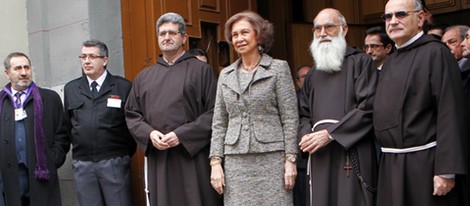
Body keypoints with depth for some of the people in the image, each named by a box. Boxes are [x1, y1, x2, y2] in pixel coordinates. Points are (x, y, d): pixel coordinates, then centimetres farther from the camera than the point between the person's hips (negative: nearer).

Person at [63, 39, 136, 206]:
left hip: (114, 163, -3)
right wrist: (77, 146, 12)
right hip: (82, 164, 3)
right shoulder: (70, 89, 11)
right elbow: (67, 124, 16)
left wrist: (127, 151, 2)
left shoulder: (124, 86, 0)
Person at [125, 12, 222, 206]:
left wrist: (182, 135, -13)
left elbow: (214, 112, -5)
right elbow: (132, 114, 15)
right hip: (158, 157, 4)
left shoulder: (201, 70, 2)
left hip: (194, 154, -3)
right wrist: (149, 133, -4)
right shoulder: (144, 77, 16)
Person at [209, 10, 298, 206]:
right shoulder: (225, 75, 12)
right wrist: (215, 161, 3)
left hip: (271, 159, -3)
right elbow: (219, 123, 12)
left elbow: (290, 118, -3)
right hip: (236, 161, 3)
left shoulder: (278, 68, 1)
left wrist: (290, 160, -9)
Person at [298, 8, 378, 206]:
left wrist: (330, 133, -14)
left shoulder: (360, 62, 1)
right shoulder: (312, 75, 21)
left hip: (352, 154, -5)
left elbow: (369, 106, -10)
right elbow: (304, 115, 20)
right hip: (320, 156, 5)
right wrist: (306, 136, -3)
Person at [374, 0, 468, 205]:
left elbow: (450, 114, -16)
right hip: (390, 165, 7)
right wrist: (386, 160, 13)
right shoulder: (389, 62, 13)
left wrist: (446, 170, -21)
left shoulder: (435, 53, -10)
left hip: (424, 163, -7)